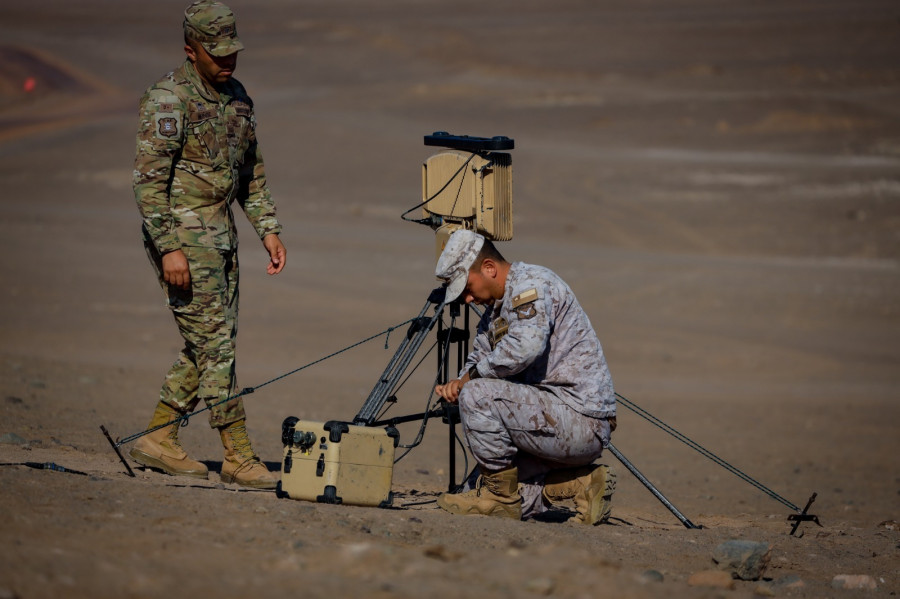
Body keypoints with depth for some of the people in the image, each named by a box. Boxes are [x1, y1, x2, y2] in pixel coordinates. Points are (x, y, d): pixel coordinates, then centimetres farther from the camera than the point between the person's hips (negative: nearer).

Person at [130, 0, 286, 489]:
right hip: (181, 234, -8)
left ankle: (159, 439, 18)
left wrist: (268, 229, 12)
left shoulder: (237, 97, 13)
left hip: (219, 234, 8)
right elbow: (149, 179, -17)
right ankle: (238, 457, -7)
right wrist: (170, 247, -22)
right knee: (215, 343, -9)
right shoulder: (169, 99, -13)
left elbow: (251, 173, 22)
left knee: (208, 344, 9)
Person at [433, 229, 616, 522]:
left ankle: (500, 492, -9)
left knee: (477, 396, -21)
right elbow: (480, 356, 23)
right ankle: (583, 481, 11)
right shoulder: (495, 308, 17)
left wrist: (471, 376, -16)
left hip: (581, 419, -11)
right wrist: (457, 384, -2)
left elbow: (525, 346, -30)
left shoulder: (531, 282, -13)